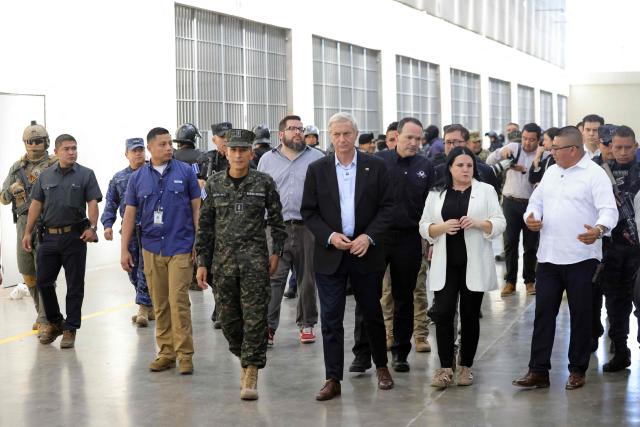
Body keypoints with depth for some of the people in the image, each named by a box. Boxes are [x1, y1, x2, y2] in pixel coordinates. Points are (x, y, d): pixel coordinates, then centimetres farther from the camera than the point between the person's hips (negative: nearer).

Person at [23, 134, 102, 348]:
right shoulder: (45, 176, 10)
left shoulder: (86, 174, 1)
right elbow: (36, 204, 11)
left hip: (75, 236, -3)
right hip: (49, 236, 3)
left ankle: (70, 329, 11)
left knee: (74, 286, 2)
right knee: (43, 281, 5)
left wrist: (92, 227, -21)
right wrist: (28, 232, 6)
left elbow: (92, 203, -6)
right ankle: (54, 322, 24)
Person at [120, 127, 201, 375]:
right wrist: (124, 250, 6)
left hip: (180, 247, -3)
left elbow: (196, 208, 4)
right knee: (159, 305, 7)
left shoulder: (185, 172, 2)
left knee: (178, 301, -9)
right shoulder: (138, 178, 8)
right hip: (151, 249, 3)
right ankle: (166, 352, 16)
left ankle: (185, 354, -3)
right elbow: (130, 213, 10)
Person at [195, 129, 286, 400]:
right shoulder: (214, 185, 6)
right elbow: (205, 225, 9)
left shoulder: (264, 183, 1)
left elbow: (276, 220, 8)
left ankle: (251, 373, -3)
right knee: (229, 318, 7)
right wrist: (202, 262, 6)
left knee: (254, 316, -7)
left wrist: (276, 253, 2)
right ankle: (245, 358, 30)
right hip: (223, 260, 3)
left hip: (255, 258, -2)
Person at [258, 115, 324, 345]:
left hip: (309, 227, 0)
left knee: (307, 279, 8)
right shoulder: (268, 160, 9)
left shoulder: (317, 158, 5)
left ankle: (306, 324, 20)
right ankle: (268, 326, -4)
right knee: (273, 278, -5)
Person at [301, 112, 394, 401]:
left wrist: (369, 236, -13)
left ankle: (381, 366, 31)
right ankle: (333, 379, 6)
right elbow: (308, 212, 3)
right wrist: (330, 236, -11)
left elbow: (387, 207, 0)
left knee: (372, 313, 12)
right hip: (330, 253, 0)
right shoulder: (317, 169, 2)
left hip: (365, 252, 0)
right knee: (331, 319, 1)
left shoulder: (376, 167, 1)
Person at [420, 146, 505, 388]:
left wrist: (478, 223, -18)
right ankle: (445, 367, 2)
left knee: (470, 315, 6)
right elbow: (424, 227, 6)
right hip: (445, 265, 1)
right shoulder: (436, 194, 7)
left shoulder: (486, 191, 3)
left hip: (474, 265, -1)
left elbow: (499, 224, 0)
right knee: (443, 314, -5)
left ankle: (466, 366, 16)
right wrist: (442, 227, -14)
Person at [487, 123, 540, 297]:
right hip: (511, 202, 1)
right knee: (510, 242, 4)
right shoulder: (513, 148, 1)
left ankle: (530, 281, 19)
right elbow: (489, 161, -2)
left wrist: (524, 170, -23)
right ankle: (510, 281, 13)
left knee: (531, 244, 7)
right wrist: (501, 152, -20)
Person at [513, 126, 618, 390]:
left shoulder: (594, 174, -8)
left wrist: (599, 229, -38)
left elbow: (609, 210, -17)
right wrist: (531, 218, -4)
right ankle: (538, 371, 10)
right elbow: (536, 202, 19)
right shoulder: (551, 172, 13)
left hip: (581, 258, -6)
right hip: (549, 257, 6)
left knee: (580, 315, 6)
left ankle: (577, 370, 19)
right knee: (543, 313, 5)